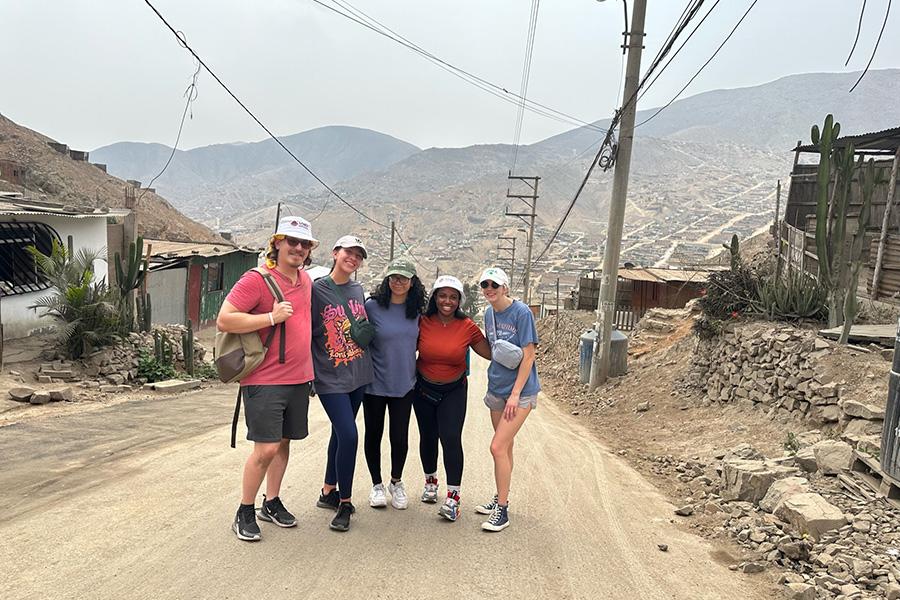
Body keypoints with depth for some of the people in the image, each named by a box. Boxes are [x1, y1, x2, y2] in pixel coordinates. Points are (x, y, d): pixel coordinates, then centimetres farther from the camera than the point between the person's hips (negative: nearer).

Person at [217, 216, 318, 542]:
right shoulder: (256, 279, -13)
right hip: (265, 380, -7)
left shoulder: (306, 280, 10)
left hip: (299, 379, 7)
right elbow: (224, 320, -17)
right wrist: (272, 317, -22)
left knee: (284, 442, 15)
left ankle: (271, 502, 31)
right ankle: (244, 512, 14)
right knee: (266, 448, -5)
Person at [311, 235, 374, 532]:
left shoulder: (358, 290, 8)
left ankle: (328, 492, 31)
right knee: (349, 436, -13)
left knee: (340, 434, 15)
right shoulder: (316, 289, -9)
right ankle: (345, 503, 5)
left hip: (358, 374, 6)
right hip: (331, 378, -6)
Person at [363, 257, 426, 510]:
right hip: (374, 383, -2)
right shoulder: (372, 306, -11)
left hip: (404, 383, 2)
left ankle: (396, 483, 31)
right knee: (374, 434, 11)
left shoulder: (416, 310, 1)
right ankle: (377, 484, 31)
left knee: (399, 437, 6)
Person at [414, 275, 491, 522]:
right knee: (428, 437, 14)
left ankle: (453, 497, -4)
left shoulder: (467, 327, -11)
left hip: (454, 391, -1)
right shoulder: (423, 323, -11)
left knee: (451, 439, -12)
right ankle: (431, 482, 39)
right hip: (423, 389, 2)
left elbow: (491, 353, -8)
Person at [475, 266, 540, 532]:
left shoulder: (521, 312, -16)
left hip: (519, 391, -6)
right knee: (505, 447, 16)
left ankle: (502, 510, 2)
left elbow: (528, 356, -17)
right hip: (496, 388, 6)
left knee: (498, 447, -10)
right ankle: (501, 499, 30)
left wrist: (515, 394, -18)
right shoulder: (489, 314, 5)